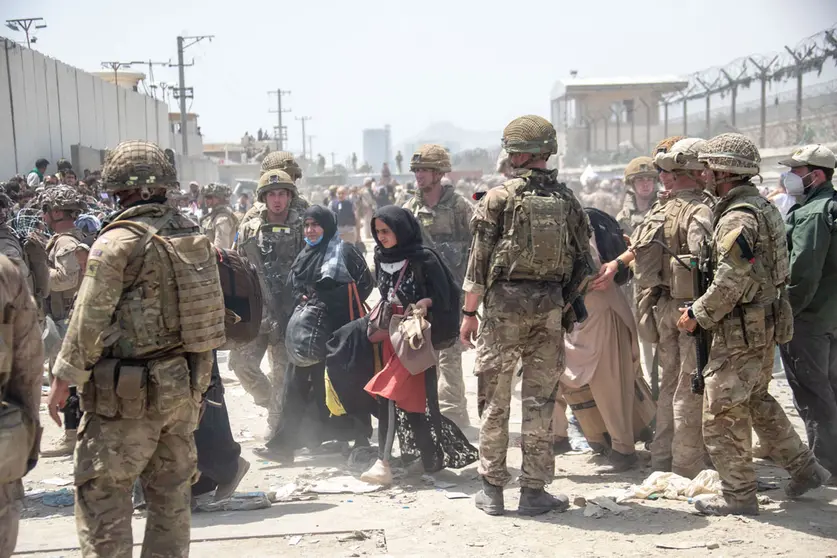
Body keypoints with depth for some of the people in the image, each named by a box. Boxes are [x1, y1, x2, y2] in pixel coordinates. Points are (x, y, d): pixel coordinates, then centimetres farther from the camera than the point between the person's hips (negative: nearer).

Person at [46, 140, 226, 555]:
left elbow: (89, 320, -15)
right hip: (185, 386, 7)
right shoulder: (194, 235, 5)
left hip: (128, 395, -7)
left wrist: (63, 379, -5)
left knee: (101, 494, 3)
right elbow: (209, 310, 10)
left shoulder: (118, 241, -15)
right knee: (171, 491, 15)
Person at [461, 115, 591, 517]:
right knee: (540, 401, 8)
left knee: (495, 400, 8)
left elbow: (479, 260, -7)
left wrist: (469, 312, 0)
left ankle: (492, 489, 13)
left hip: (504, 304, -3)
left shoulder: (499, 198, -6)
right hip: (550, 307, 3)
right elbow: (582, 261, 8)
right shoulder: (567, 200, 6)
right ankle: (534, 491, 13)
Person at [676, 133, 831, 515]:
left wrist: (697, 315, -12)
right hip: (765, 323, 10)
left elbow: (730, 283, -25)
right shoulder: (763, 207, 12)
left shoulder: (738, 218, -20)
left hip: (741, 329, -10)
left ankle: (738, 496, 8)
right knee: (756, 401, 23)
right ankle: (804, 468, 28)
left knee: (723, 413, -1)